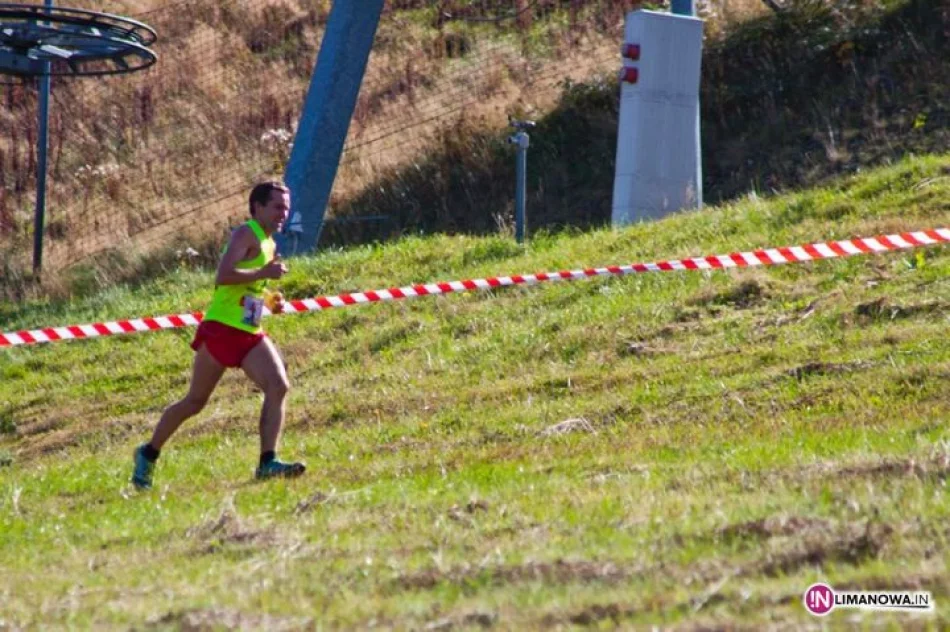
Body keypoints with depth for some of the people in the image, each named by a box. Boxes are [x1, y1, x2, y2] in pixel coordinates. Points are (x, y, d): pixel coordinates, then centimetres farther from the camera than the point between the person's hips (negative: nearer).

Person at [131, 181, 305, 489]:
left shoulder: (269, 243, 18)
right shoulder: (246, 234, -10)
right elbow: (224, 276, -24)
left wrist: (268, 301, 13)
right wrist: (265, 273, -21)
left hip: (250, 334, 8)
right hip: (220, 330, -8)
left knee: (278, 386, -14)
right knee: (195, 401, 2)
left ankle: (268, 463, -18)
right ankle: (149, 454, 19)